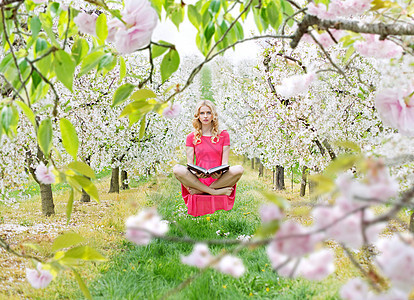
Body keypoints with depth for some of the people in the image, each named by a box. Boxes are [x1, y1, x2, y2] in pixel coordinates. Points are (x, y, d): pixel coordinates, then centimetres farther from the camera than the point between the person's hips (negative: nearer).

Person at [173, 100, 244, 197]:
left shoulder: (223, 135, 11)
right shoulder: (191, 137, 11)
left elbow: (225, 162, 4)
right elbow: (190, 164, 4)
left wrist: (220, 173, -19)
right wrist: (195, 172, -20)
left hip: (218, 180, 0)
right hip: (198, 180, 0)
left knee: (239, 169, -29)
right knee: (177, 169, -28)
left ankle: (198, 191, -25)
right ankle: (215, 192, -29)